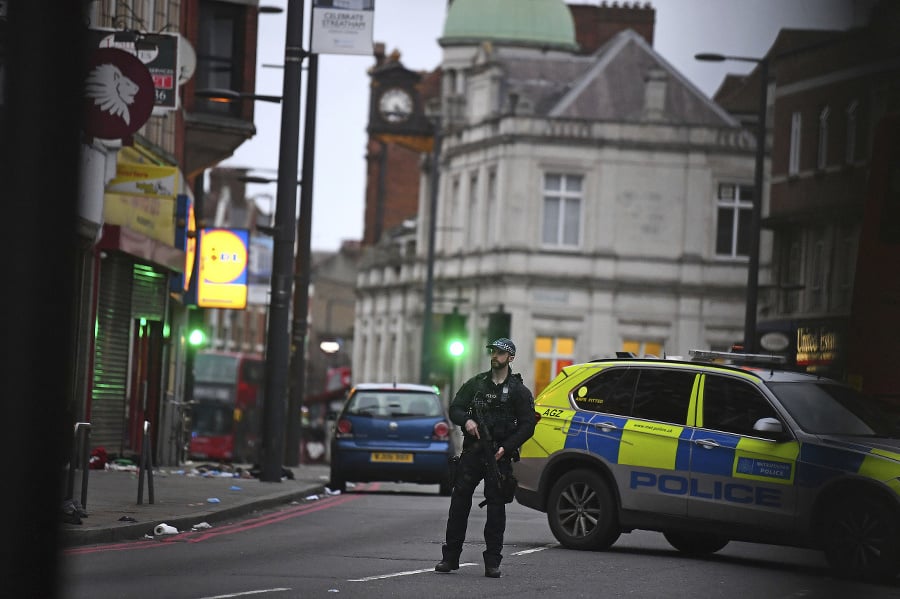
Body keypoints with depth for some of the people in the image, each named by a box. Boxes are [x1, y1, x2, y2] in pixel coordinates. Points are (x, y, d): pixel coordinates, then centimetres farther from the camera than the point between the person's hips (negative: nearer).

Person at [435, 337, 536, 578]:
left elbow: (527, 426, -1)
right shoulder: (476, 383, 12)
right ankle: (450, 557, 5)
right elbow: (455, 409, 11)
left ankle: (492, 562, 0)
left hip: (499, 456, -3)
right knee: (459, 501, -1)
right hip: (472, 451, 3)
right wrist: (466, 421, -12)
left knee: (496, 506, -3)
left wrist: (506, 448, -12)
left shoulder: (519, 391, 3)